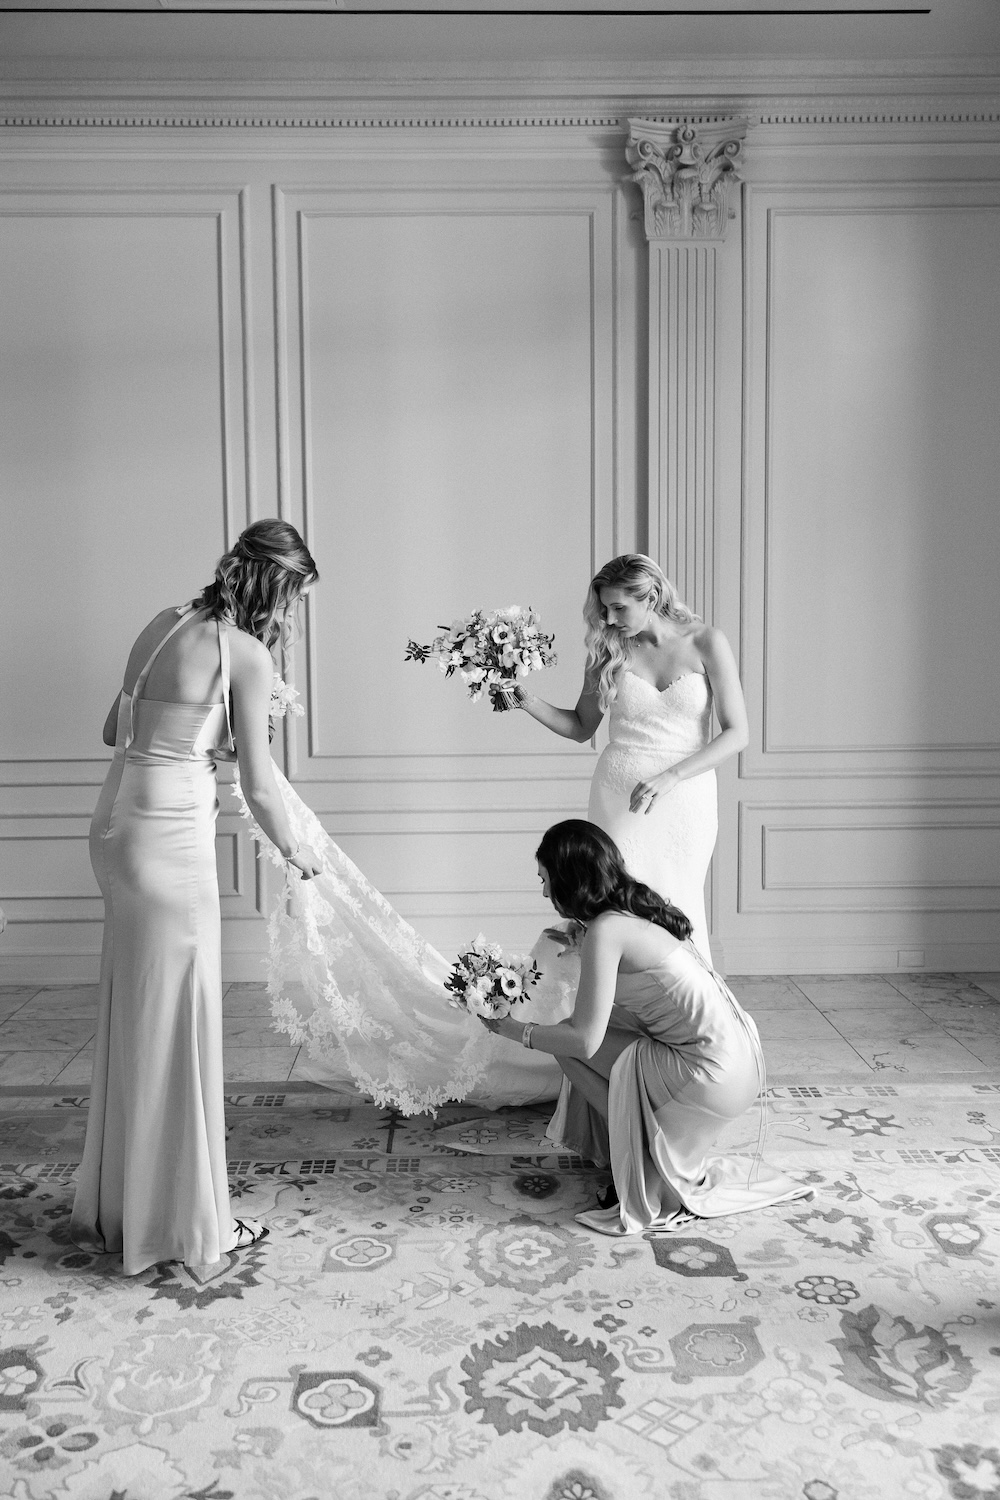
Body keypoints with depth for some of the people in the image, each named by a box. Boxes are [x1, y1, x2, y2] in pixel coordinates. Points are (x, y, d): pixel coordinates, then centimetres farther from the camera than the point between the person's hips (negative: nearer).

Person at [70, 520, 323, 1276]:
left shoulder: (164, 624, 10)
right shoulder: (246, 654, -12)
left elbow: (115, 730, 17)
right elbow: (259, 787, -10)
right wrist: (295, 852, 7)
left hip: (119, 824, 8)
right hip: (171, 837, -8)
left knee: (133, 1019, 18)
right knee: (175, 1024, 4)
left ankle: (117, 1207, 35)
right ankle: (184, 1221, 19)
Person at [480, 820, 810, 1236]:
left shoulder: (606, 930, -16)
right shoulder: (637, 909, 9)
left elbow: (584, 1039, -16)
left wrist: (516, 1031, -3)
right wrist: (579, 944, 32)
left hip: (717, 1075, -9)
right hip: (740, 1052, 9)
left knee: (573, 1049, -1)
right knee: (598, 1019, 15)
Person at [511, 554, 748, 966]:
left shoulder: (705, 643, -4)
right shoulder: (609, 650, 3)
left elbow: (736, 733, -7)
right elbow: (581, 727, 13)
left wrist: (671, 776, -18)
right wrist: (527, 701, -3)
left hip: (685, 799, -1)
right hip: (618, 797, 2)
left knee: (678, 910, 3)